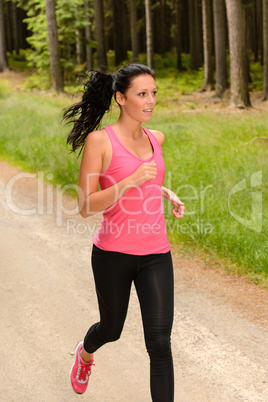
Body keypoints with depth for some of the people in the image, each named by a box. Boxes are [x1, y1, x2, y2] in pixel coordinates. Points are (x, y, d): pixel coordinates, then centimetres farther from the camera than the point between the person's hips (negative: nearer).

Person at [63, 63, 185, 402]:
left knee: (160, 342, -8)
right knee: (111, 328, 21)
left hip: (155, 253, 3)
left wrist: (169, 194, 7)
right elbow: (86, 206, -15)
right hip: (113, 252, -3)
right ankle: (85, 352, 58)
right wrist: (132, 180, -26)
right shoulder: (99, 140, -11)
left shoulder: (156, 138, 6)